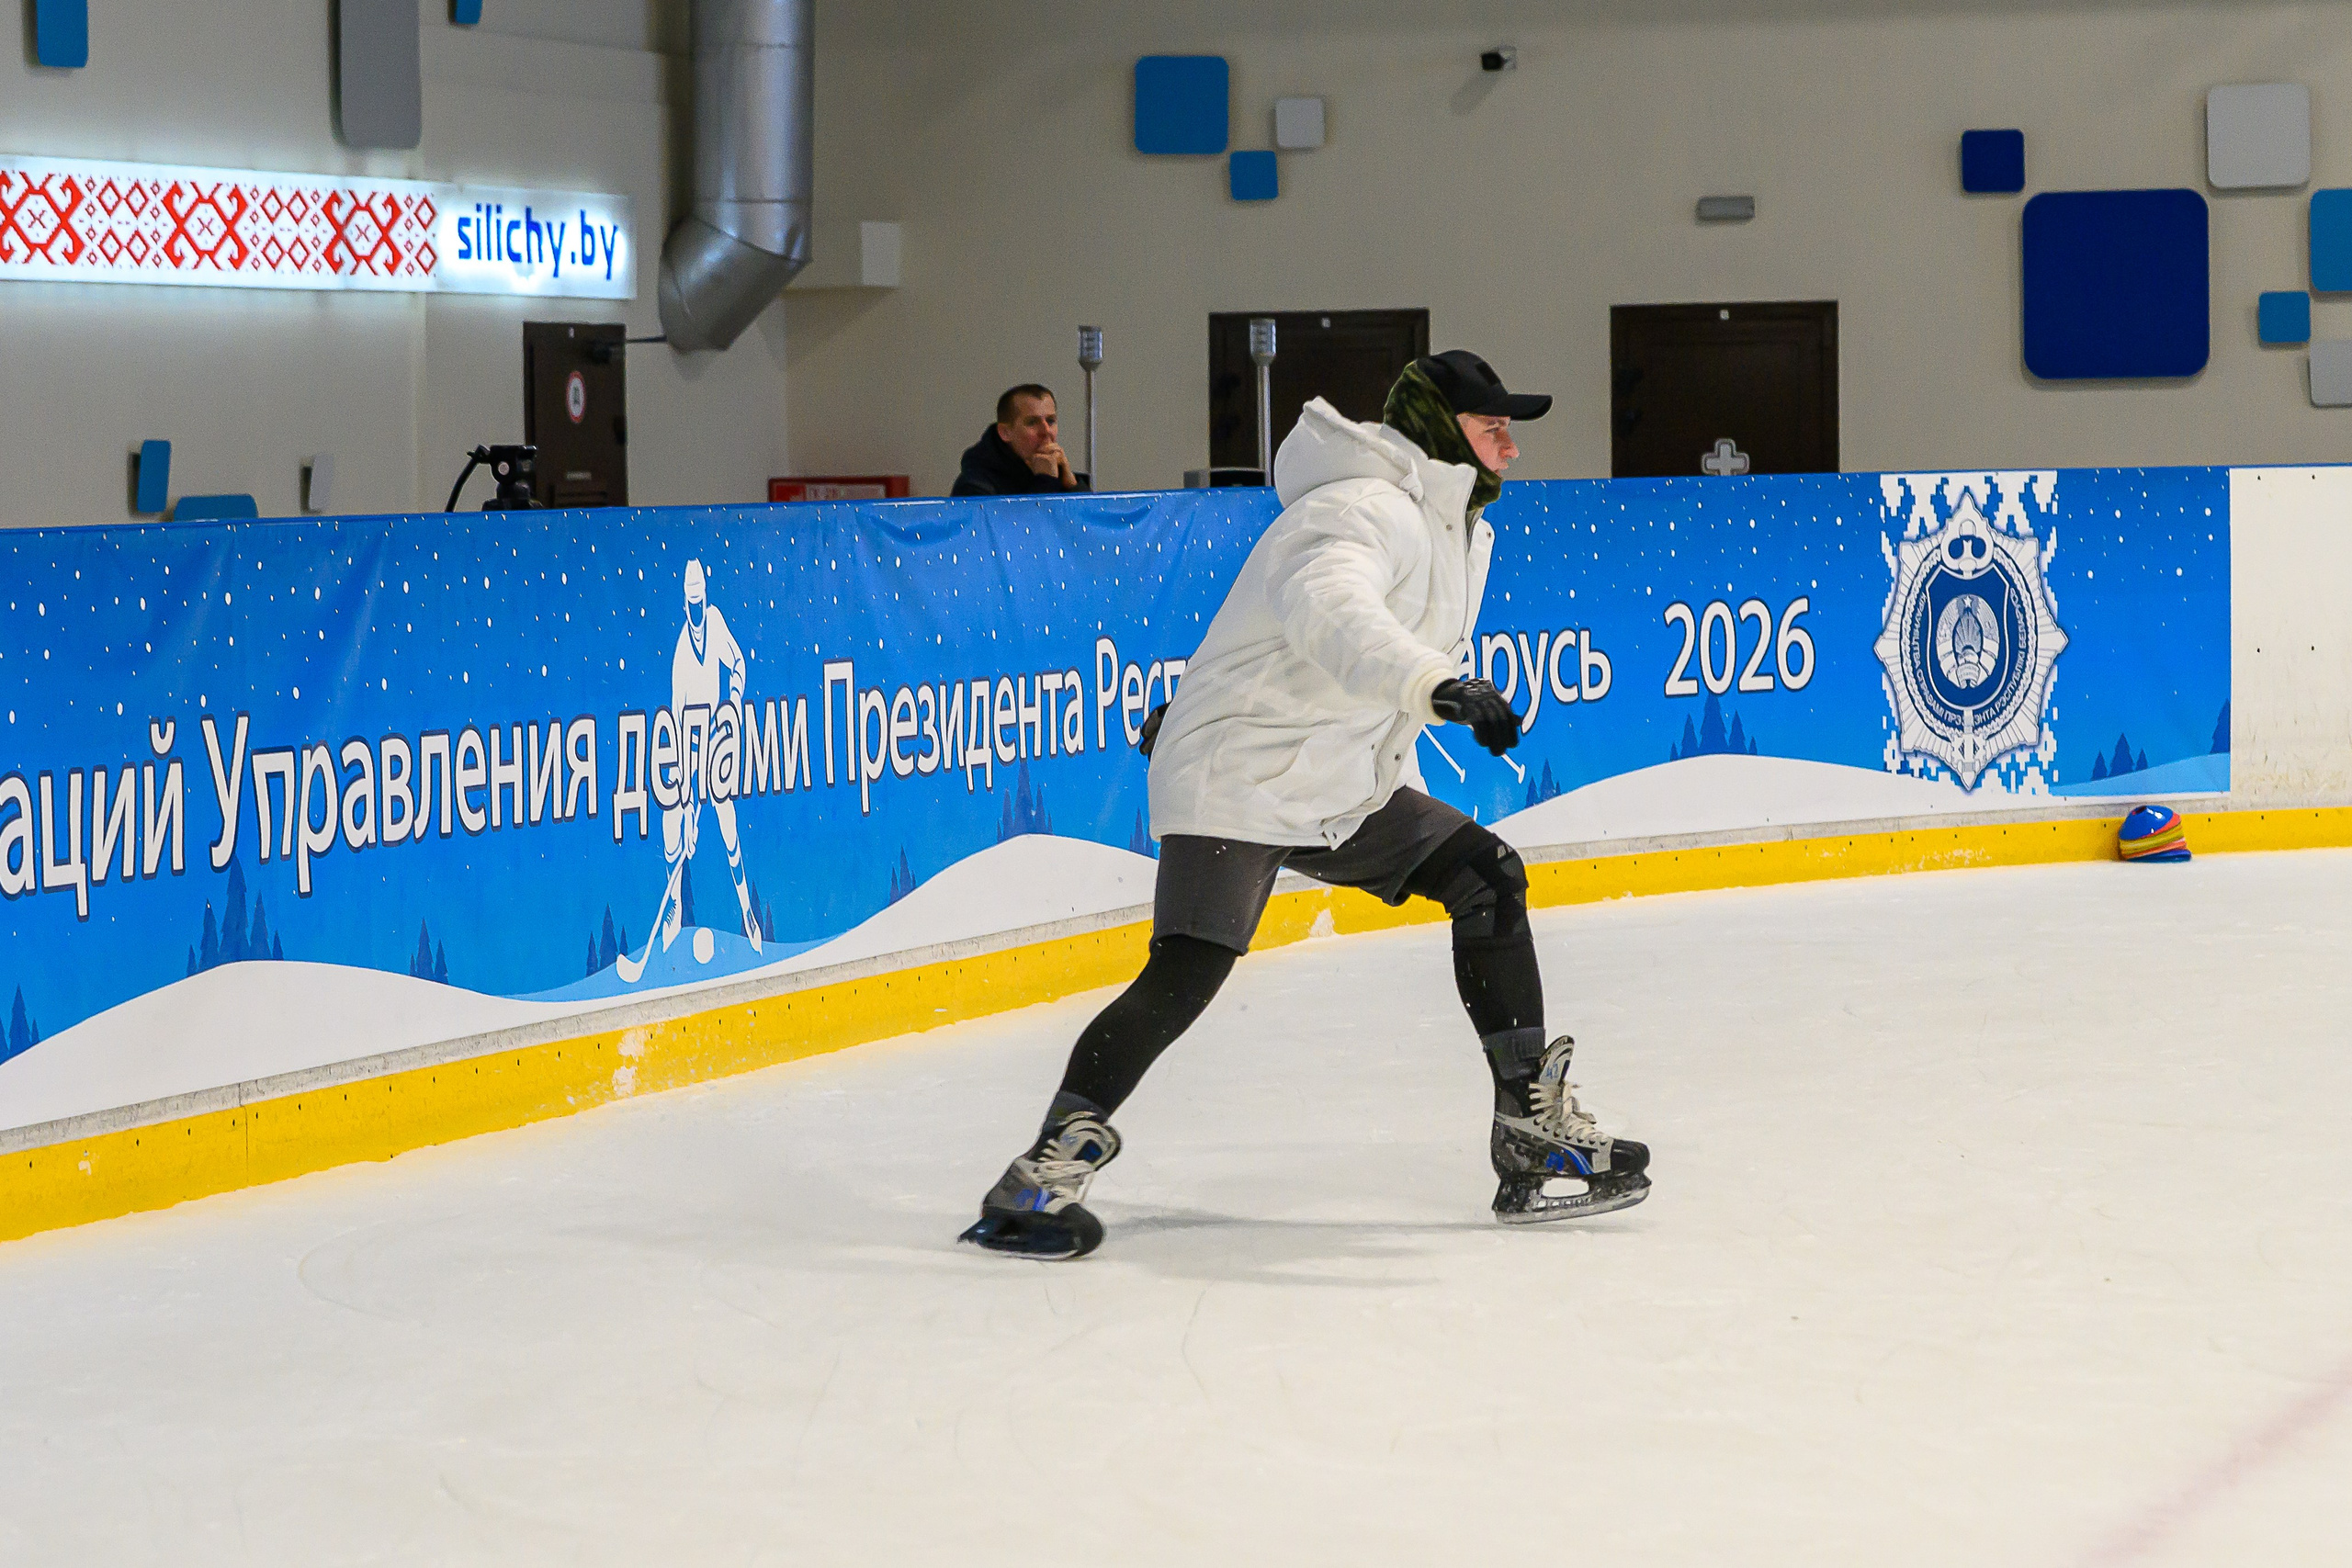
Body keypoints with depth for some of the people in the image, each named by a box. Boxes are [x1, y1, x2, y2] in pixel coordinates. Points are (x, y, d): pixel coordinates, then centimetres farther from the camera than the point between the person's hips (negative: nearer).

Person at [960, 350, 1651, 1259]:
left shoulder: (1454, 526, 13)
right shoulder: (1364, 511, -20)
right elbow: (1328, 611, -42)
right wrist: (1436, 683, -57)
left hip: (1340, 789, 10)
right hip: (1239, 777, -9)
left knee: (1486, 879, 2)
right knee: (1188, 971, -21)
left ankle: (1535, 1127, 7)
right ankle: (1046, 1172, -16)